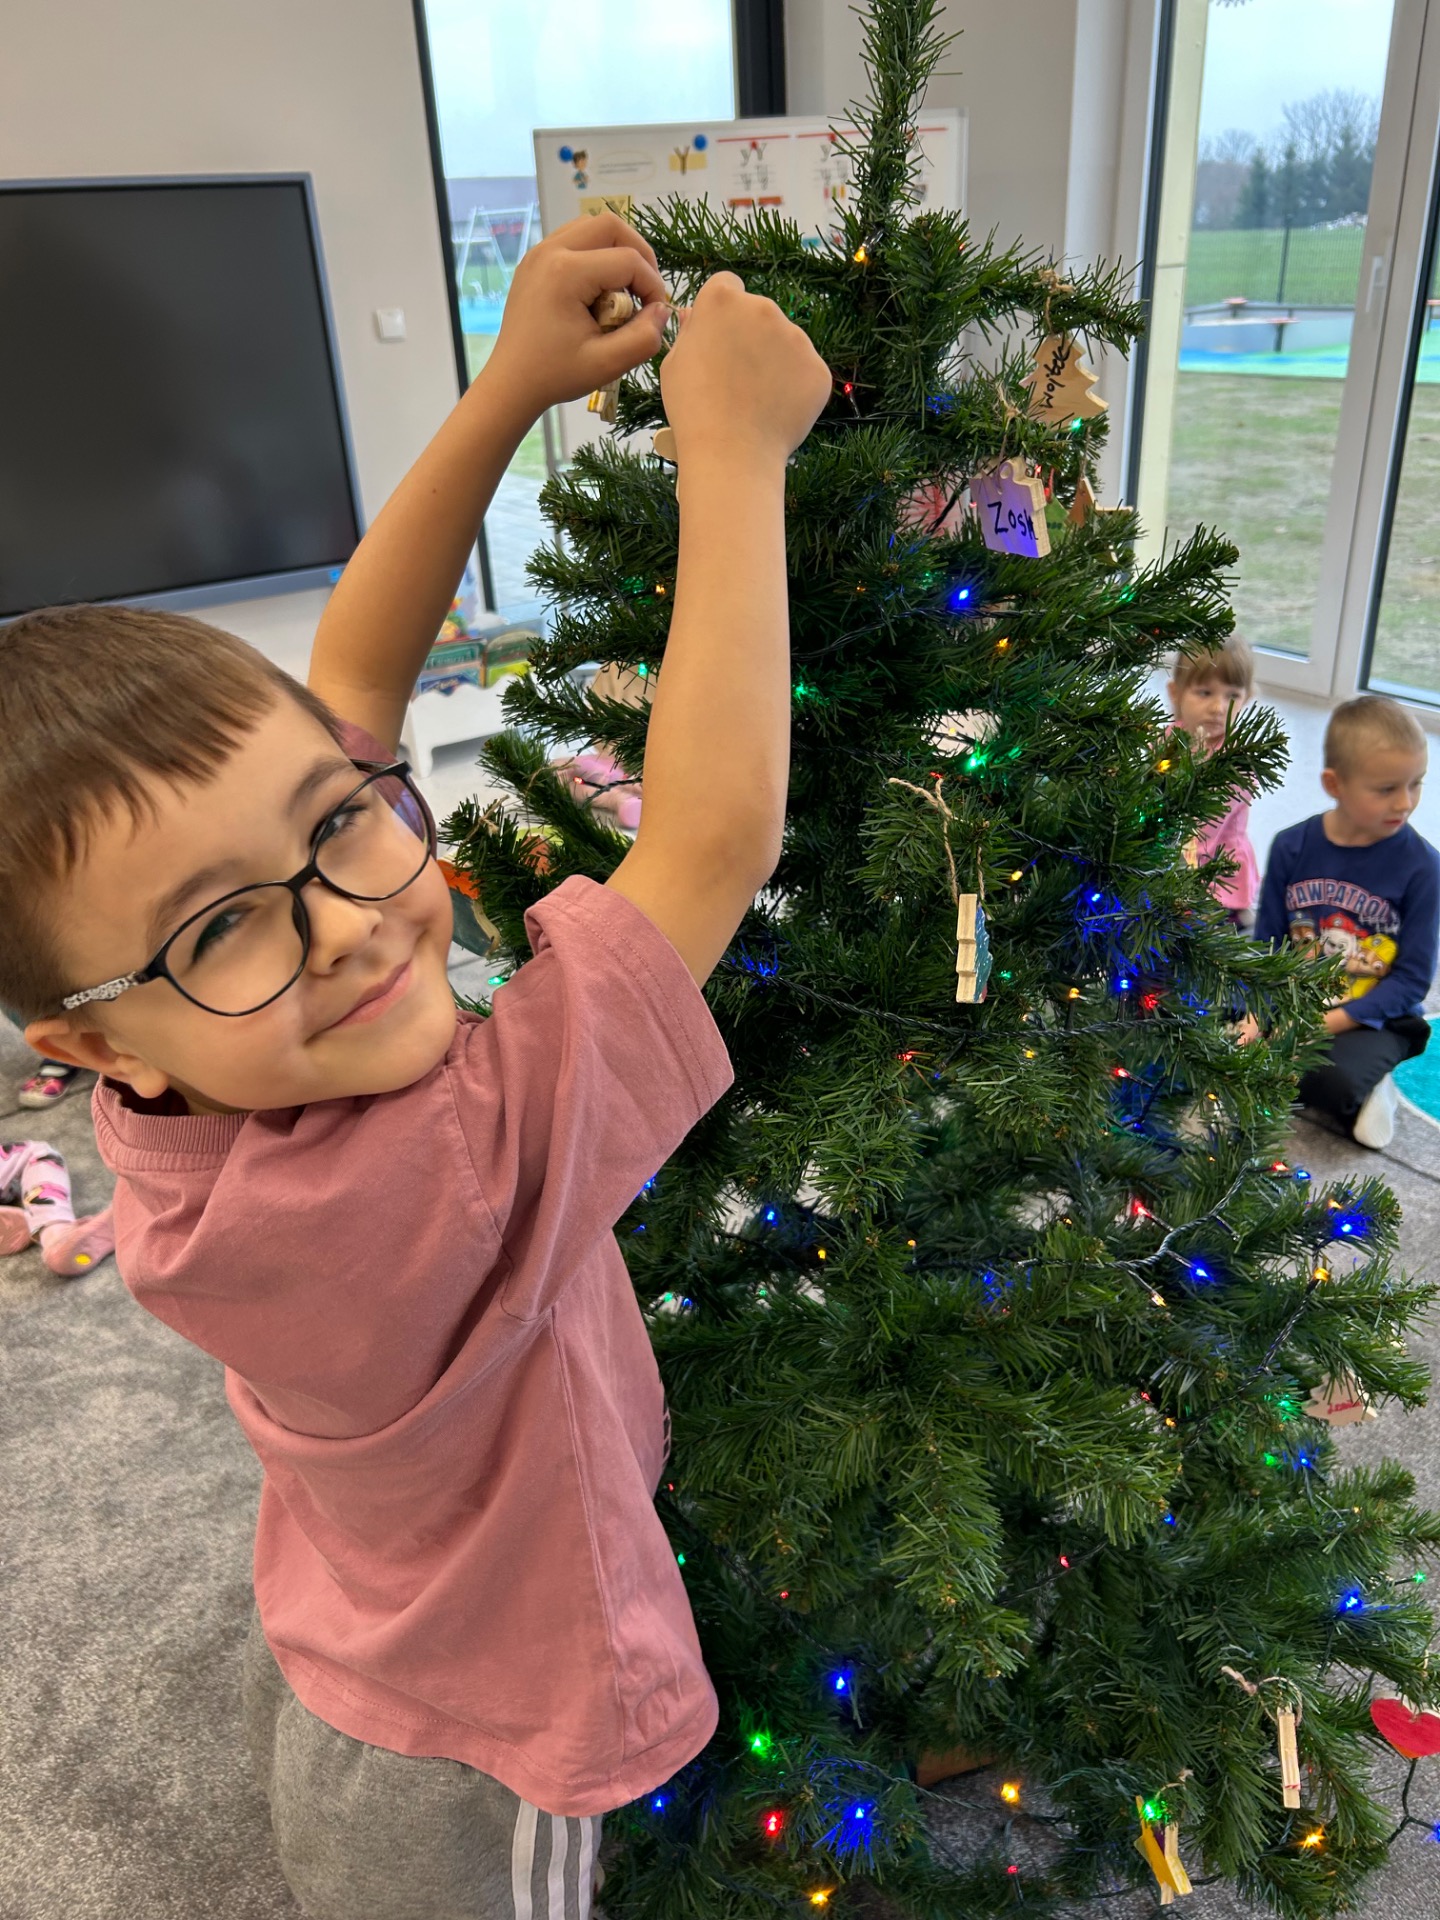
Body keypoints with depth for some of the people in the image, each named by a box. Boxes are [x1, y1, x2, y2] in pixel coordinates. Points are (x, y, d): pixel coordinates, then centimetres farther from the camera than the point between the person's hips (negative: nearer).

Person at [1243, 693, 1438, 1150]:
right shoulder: (1291, 848, -4)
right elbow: (1267, 945, 1)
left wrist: (1329, 1022, -21)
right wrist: (1256, 1017, -15)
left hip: (1371, 1019, -4)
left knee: (1330, 1084, -33)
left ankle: (1360, 1088, 2)